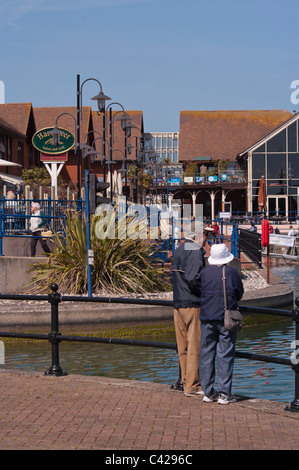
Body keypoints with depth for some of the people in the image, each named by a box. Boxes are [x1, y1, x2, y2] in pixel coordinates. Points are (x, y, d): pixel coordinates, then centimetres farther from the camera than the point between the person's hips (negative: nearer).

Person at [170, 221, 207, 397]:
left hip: (178, 305, 9)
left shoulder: (178, 251, 14)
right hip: (193, 305, -9)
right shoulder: (195, 252, -13)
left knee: (184, 347, 15)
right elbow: (193, 279, -23)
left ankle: (186, 381, 23)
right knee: (195, 346, -3)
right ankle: (192, 386, 0)